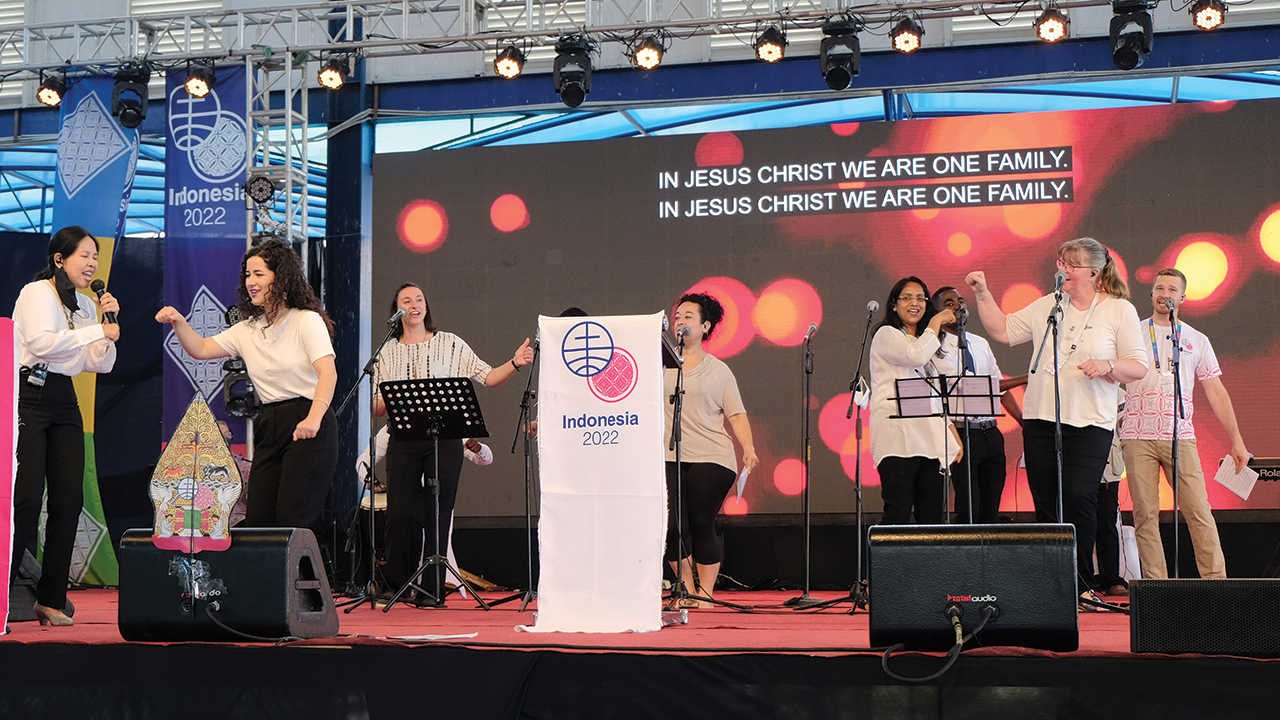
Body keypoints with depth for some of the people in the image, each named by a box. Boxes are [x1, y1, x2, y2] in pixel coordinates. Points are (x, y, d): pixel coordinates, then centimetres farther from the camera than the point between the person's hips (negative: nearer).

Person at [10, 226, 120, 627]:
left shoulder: (86, 306, 16)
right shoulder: (37, 293, -4)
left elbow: (101, 365, 15)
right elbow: (41, 341, -20)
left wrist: (110, 323, 2)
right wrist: (97, 329, -15)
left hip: (64, 402, 7)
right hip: (29, 395, -7)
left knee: (70, 499, 1)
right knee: (27, 499, -13)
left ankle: (51, 600, 7)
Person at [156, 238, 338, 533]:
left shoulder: (307, 321, -4)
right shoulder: (247, 331, 17)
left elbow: (327, 371, -16)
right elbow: (201, 349, 15)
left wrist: (313, 419, -32)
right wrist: (178, 322, -5)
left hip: (308, 427, -7)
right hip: (269, 428, 7)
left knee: (292, 521, -12)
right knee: (257, 520, 0)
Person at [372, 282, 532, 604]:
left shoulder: (450, 344, 7)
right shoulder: (388, 352, 12)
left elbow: (487, 377, 2)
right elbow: (377, 408, 10)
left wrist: (515, 363, -15)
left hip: (444, 439, -1)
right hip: (403, 441, 1)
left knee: (437, 516, -4)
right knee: (399, 514, -4)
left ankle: (434, 590, 3)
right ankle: (396, 586, 10)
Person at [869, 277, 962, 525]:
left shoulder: (925, 343, 28)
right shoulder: (887, 335, 4)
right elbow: (917, 356, -16)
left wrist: (951, 432, 16)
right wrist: (936, 322, -2)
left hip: (929, 439, 7)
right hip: (898, 437, -7)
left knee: (932, 515, -1)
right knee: (898, 515, -15)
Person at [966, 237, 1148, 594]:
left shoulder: (1120, 310, 4)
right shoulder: (1048, 306, 13)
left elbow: (1138, 366, 1)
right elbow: (1002, 330, 16)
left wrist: (1108, 366, -17)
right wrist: (983, 293, 8)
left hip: (1090, 421, -4)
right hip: (1040, 418, 4)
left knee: (1078, 497, -16)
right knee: (1045, 503, 3)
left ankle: (1081, 582, -5)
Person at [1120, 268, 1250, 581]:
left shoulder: (1196, 341, 14)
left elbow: (1216, 392, 14)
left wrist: (1236, 439, 10)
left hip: (1180, 437, 1)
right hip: (1138, 435, -1)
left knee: (1199, 511, -7)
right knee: (1145, 513, -4)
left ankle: (1216, 579, -2)